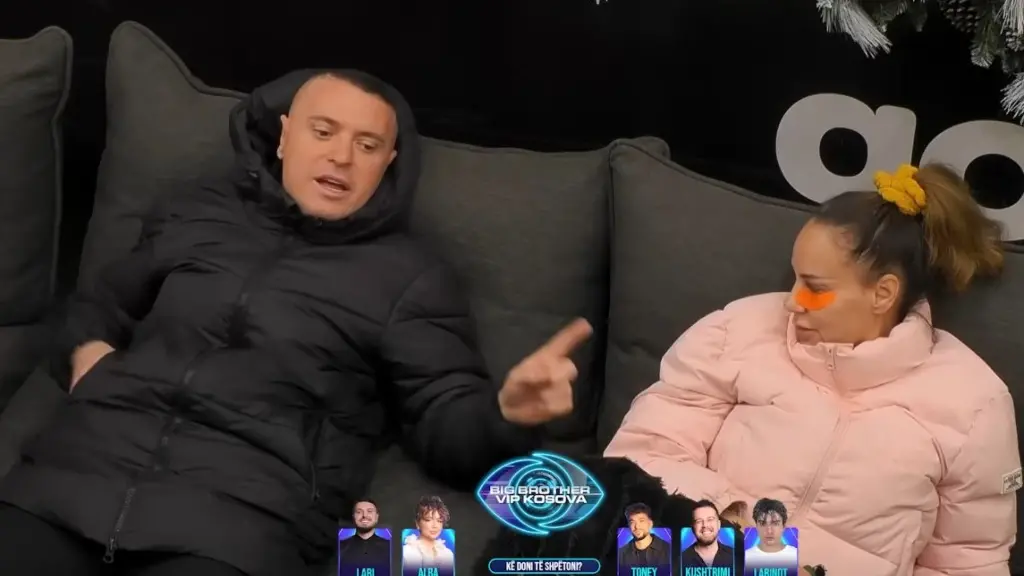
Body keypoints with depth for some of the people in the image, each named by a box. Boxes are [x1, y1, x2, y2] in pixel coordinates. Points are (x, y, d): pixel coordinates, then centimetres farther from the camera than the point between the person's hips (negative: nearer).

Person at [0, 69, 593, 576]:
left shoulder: (412, 277, 13)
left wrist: (506, 411, -17)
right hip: (93, 452, 3)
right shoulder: (196, 210, 24)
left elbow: (448, 425, 6)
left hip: (245, 499, -3)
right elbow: (103, 300, 36)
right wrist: (88, 349, 13)